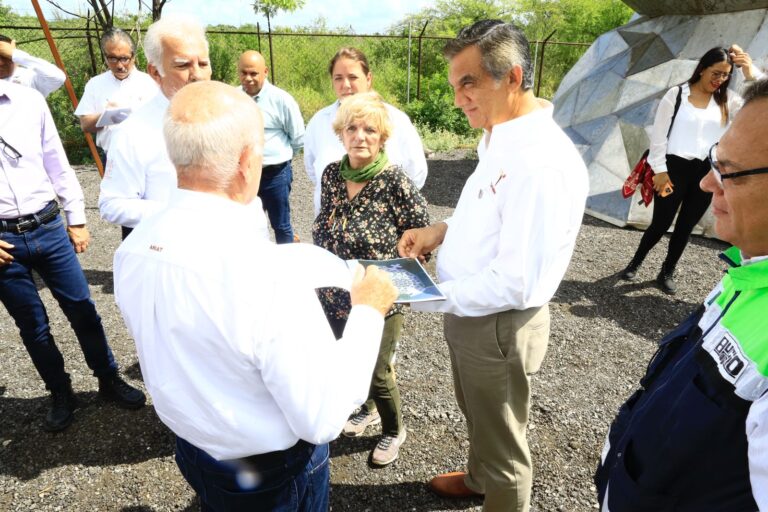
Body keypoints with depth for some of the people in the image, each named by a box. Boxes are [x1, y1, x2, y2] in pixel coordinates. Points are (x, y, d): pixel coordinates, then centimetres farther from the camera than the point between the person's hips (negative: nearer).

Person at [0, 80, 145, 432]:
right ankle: (60, 394, 30)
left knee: (82, 309, 8)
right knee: (32, 325, 11)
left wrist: (76, 219, 7)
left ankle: (109, 379, 27)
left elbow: (57, 163, 6)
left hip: (48, 227, 1)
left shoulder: (29, 100, 1)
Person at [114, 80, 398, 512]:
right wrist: (368, 311, -17)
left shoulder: (131, 249, -14)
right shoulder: (270, 273, -36)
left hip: (193, 450, 6)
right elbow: (322, 419, -27)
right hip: (274, 476, -5)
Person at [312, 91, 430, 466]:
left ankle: (394, 430, 39)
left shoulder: (394, 181, -18)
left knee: (377, 373, 9)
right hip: (336, 295, 5)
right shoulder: (331, 174, -2)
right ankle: (367, 409, 52)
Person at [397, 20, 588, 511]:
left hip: (498, 326, -9)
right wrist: (443, 230, 0)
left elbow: (514, 283, -29)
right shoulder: (503, 138, 3)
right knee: (478, 417, 32)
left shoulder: (543, 162, -28)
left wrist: (421, 297, -21)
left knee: (502, 442, 17)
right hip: (469, 314, 10)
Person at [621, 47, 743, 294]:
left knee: (686, 226, 11)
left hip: (707, 173, 4)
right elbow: (659, 134, -3)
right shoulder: (677, 94, -2)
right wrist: (660, 170, -8)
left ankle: (667, 272, 27)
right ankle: (635, 263, 24)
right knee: (661, 223, 1)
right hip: (675, 167, -4)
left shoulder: (728, 101, 8)